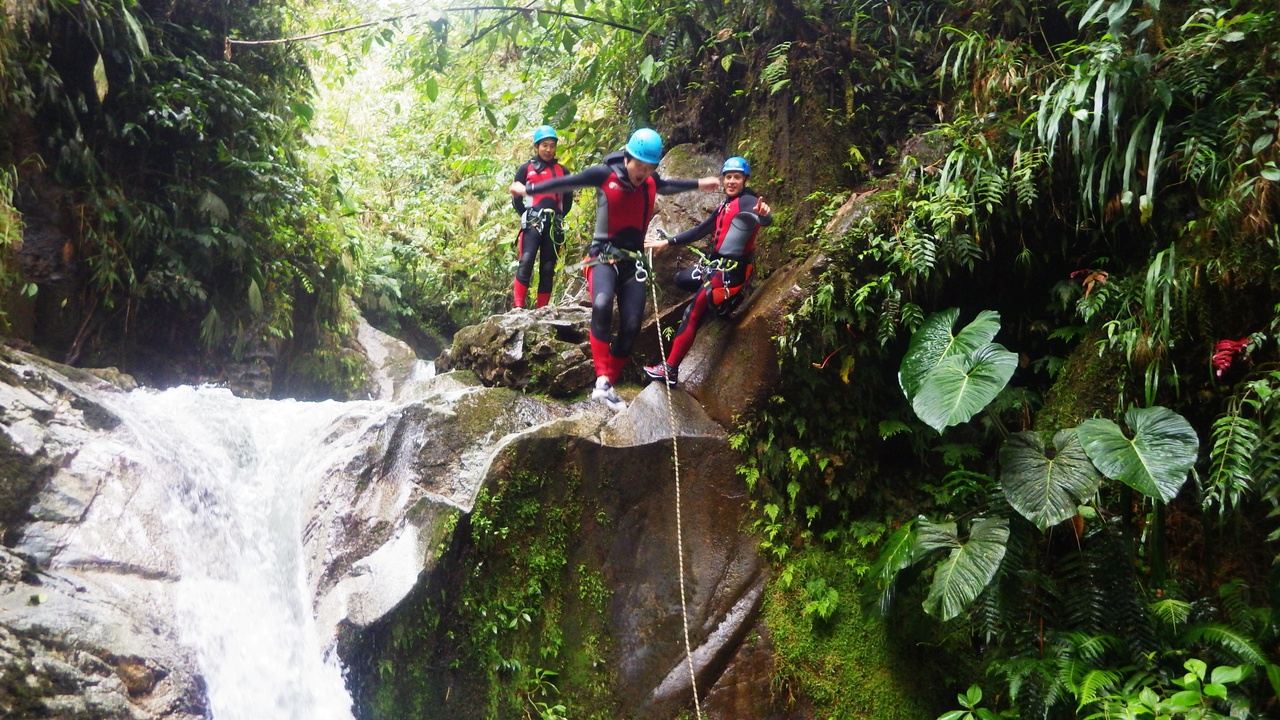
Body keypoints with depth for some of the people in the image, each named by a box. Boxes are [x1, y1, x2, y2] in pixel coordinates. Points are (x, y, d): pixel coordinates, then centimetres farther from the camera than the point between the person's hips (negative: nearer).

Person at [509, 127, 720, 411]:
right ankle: (602, 378, -30)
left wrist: (699, 184, 33)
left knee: (630, 327, -5)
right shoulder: (604, 174, -11)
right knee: (602, 305, -33)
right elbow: (565, 182, 0)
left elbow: (669, 185, 27)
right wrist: (528, 189, 9)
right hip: (603, 256, -5)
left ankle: (608, 386, 7)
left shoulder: (652, 182, 2)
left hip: (633, 262, 5)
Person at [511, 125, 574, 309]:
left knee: (548, 268, 2)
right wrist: (526, 217, 0)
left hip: (554, 225, 3)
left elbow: (568, 200, 19)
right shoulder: (526, 169, 7)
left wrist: (557, 217, 8)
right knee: (526, 262, -19)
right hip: (532, 223, -3)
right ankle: (519, 307, -20)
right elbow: (516, 198, 9)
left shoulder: (562, 171, 14)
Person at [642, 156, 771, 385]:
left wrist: (763, 214, -60)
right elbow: (700, 230, 21)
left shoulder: (747, 201, -13)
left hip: (730, 271, -10)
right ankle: (721, 302, 15)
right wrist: (667, 242, 20)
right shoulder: (725, 206, 15)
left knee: (692, 316, -8)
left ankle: (670, 370, -3)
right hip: (715, 264, 10)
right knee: (681, 279, 29)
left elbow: (764, 219, -34)